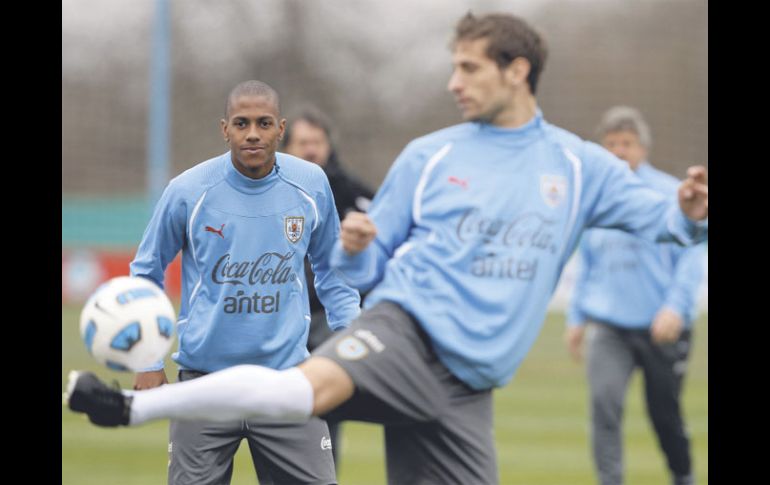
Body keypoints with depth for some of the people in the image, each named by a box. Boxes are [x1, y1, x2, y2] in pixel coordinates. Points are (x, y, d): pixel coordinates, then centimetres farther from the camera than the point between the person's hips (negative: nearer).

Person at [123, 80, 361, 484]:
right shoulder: (187, 191, -6)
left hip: (286, 372, 1)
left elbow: (329, 266, 15)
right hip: (204, 376, -1)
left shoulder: (311, 185, -1)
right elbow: (146, 271, 7)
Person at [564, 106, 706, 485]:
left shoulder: (670, 194, -4)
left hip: (661, 327, -2)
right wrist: (576, 318, 15)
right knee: (604, 401, -19)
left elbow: (690, 257, -8)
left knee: (665, 413, 8)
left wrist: (676, 306, -20)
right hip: (607, 328, 2)